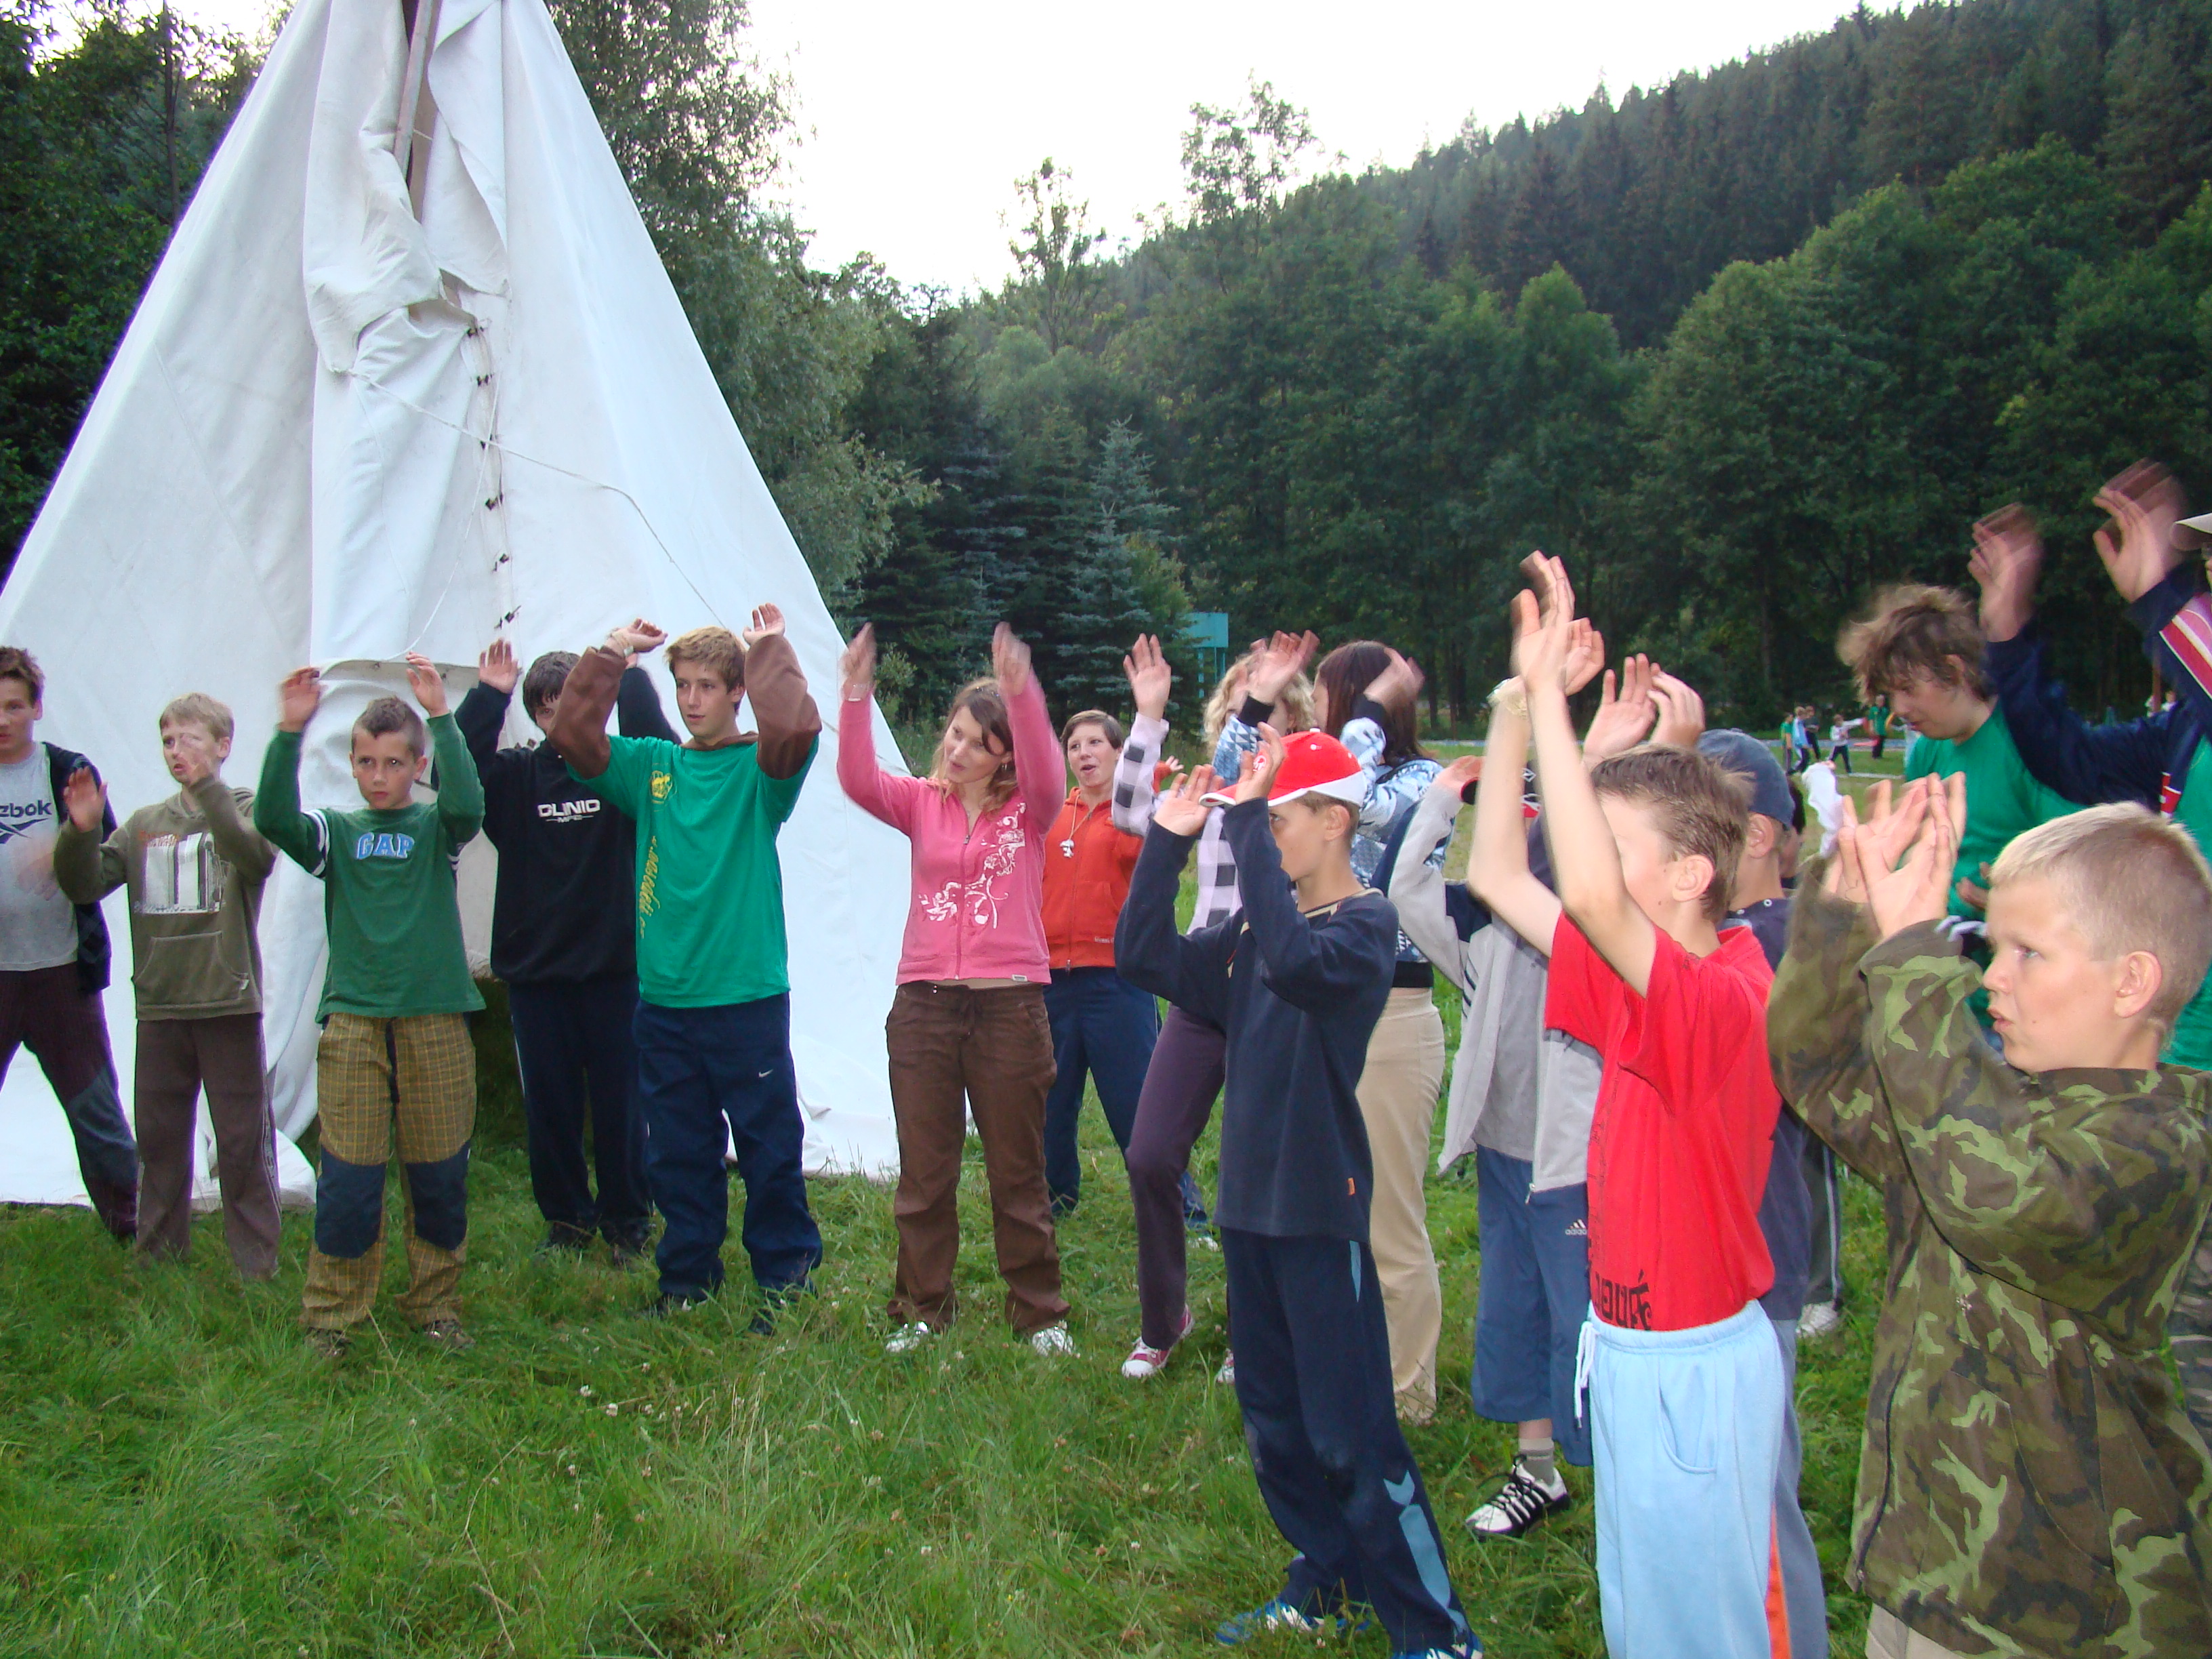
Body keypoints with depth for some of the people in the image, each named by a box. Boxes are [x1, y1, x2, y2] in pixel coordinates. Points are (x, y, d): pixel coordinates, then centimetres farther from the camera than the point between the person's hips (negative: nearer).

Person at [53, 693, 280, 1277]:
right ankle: (158, 1256, 26)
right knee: (158, 1138, 13)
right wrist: (81, 830, -14)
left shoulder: (245, 808, 0)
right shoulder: (144, 824, 12)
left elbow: (256, 857, -23)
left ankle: (255, 1263, 11)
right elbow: (85, 887, 4)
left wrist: (208, 787, -29)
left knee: (243, 1141, 1)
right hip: (159, 1007, 4)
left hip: (229, 1004, -4)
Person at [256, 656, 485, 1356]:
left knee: (440, 1178, 7)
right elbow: (274, 819, -12)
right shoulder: (336, 831, 7)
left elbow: (466, 806, -18)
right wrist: (289, 731, -22)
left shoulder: (434, 827, 4)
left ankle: (435, 1307, 22)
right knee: (348, 1180, -1)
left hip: (434, 1022, 0)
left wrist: (441, 715, -25)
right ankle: (329, 1317, 13)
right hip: (352, 1023, 0)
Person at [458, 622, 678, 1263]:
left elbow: (662, 752, -22)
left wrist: (626, 663, -21)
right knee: (548, 1105, 9)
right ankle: (567, 1219, 26)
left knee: (619, 1100, 4)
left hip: (613, 968, -2)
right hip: (534, 969, 2)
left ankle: (627, 1219, 21)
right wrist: (489, 695, -18)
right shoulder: (518, 776, 5)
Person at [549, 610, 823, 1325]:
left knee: (769, 1145, 4)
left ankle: (784, 1274, 18)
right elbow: (572, 735, 1)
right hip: (663, 999, 4)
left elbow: (796, 728, -23)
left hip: (748, 997, -4)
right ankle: (687, 1274, 28)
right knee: (677, 1151, 14)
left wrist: (769, 650, -11)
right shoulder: (652, 764, 10)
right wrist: (608, 659, -1)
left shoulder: (759, 768, -2)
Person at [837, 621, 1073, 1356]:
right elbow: (859, 781, -12)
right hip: (924, 1005, 2)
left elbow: (1047, 777, -22)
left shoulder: (1027, 810, 0)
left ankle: (1039, 1312, 23)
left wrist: (1022, 695, -38)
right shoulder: (923, 804, 5)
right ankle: (921, 1309, 25)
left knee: (1019, 1173, 9)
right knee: (924, 1172, 11)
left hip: (1009, 1006, -2)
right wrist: (857, 696, -27)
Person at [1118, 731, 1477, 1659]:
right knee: (1274, 1421, 17)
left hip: (1321, 1210, -8)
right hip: (1250, 1201, 8)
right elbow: (1147, 959, 4)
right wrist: (1168, 842, -4)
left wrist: (1248, 823, -32)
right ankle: (1323, 1584, 34)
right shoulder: (1253, 930, 10)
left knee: (1351, 1435, -3)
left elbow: (1296, 961, -33)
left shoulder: (1365, 924, -12)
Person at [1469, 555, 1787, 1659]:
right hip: (1631, 1344, 9)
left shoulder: (1721, 997, -25)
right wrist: (1518, 701, -5)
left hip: (1696, 1364, -9)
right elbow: (1496, 874, 2)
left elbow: (1587, 895, -42)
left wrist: (1548, 692, -38)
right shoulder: (1650, 979, 0)